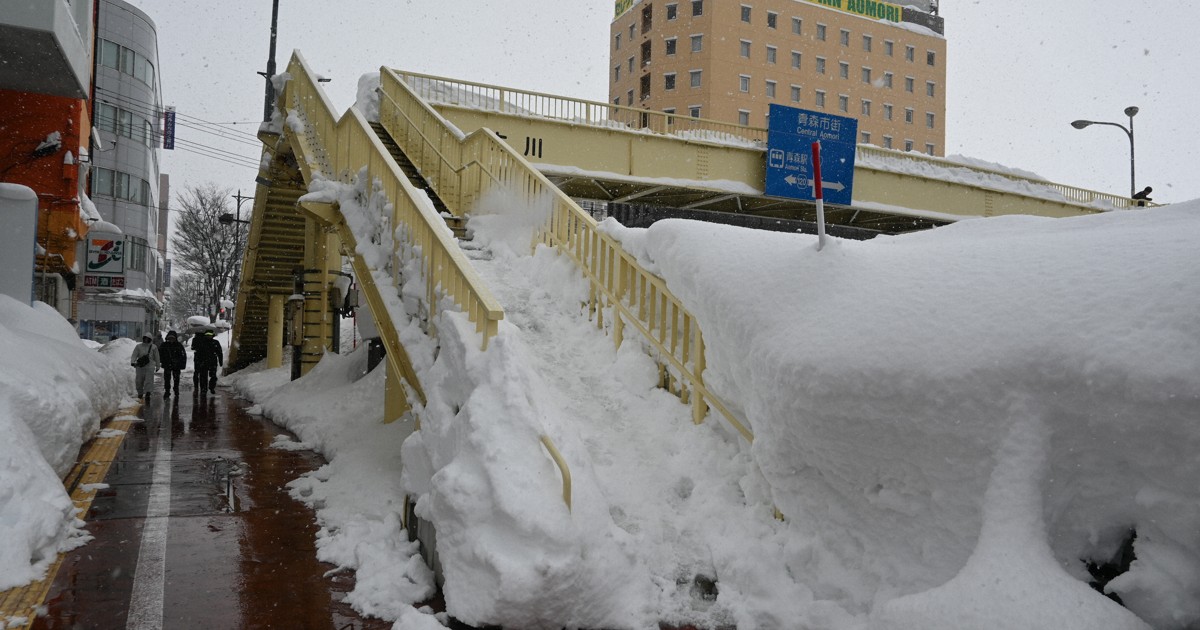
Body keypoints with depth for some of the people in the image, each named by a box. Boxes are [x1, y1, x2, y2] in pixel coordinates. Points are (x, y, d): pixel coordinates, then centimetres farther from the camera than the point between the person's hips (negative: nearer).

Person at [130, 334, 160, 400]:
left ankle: (148, 393, -20)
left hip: (150, 367, -2)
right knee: (139, 381, 7)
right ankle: (140, 393, 24)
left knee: (149, 380, -13)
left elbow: (156, 357, 11)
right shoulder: (138, 346, 7)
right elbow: (134, 355, -1)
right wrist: (132, 362, -18)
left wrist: (157, 366, 14)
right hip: (140, 366, 2)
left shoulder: (153, 347, 6)